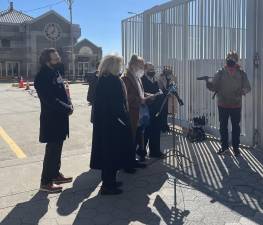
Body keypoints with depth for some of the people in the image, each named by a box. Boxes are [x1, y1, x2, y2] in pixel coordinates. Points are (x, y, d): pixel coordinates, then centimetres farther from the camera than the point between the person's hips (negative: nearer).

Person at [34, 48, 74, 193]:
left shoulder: (56, 73, 10)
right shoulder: (42, 77, -17)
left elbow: (63, 92, 12)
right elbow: (51, 100, -24)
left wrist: (69, 105, -6)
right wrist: (67, 108, -16)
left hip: (60, 118, 9)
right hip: (51, 119, -9)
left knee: (57, 148, 17)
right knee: (52, 150, -2)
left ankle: (55, 174, 31)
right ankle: (45, 182, 9)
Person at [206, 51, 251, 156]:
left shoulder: (241, 73, -3)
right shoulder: (220, 73, -4)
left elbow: (247, 87, 0)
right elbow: (214, 87, -6)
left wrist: (244, 91, -23)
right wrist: (208, 82, -27)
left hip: (236, 105, -1)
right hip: (222, 104, 1)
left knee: (236, 126, 8)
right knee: (223, 126, 11)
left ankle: (236, 147, 22)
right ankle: (224, 145, 27)